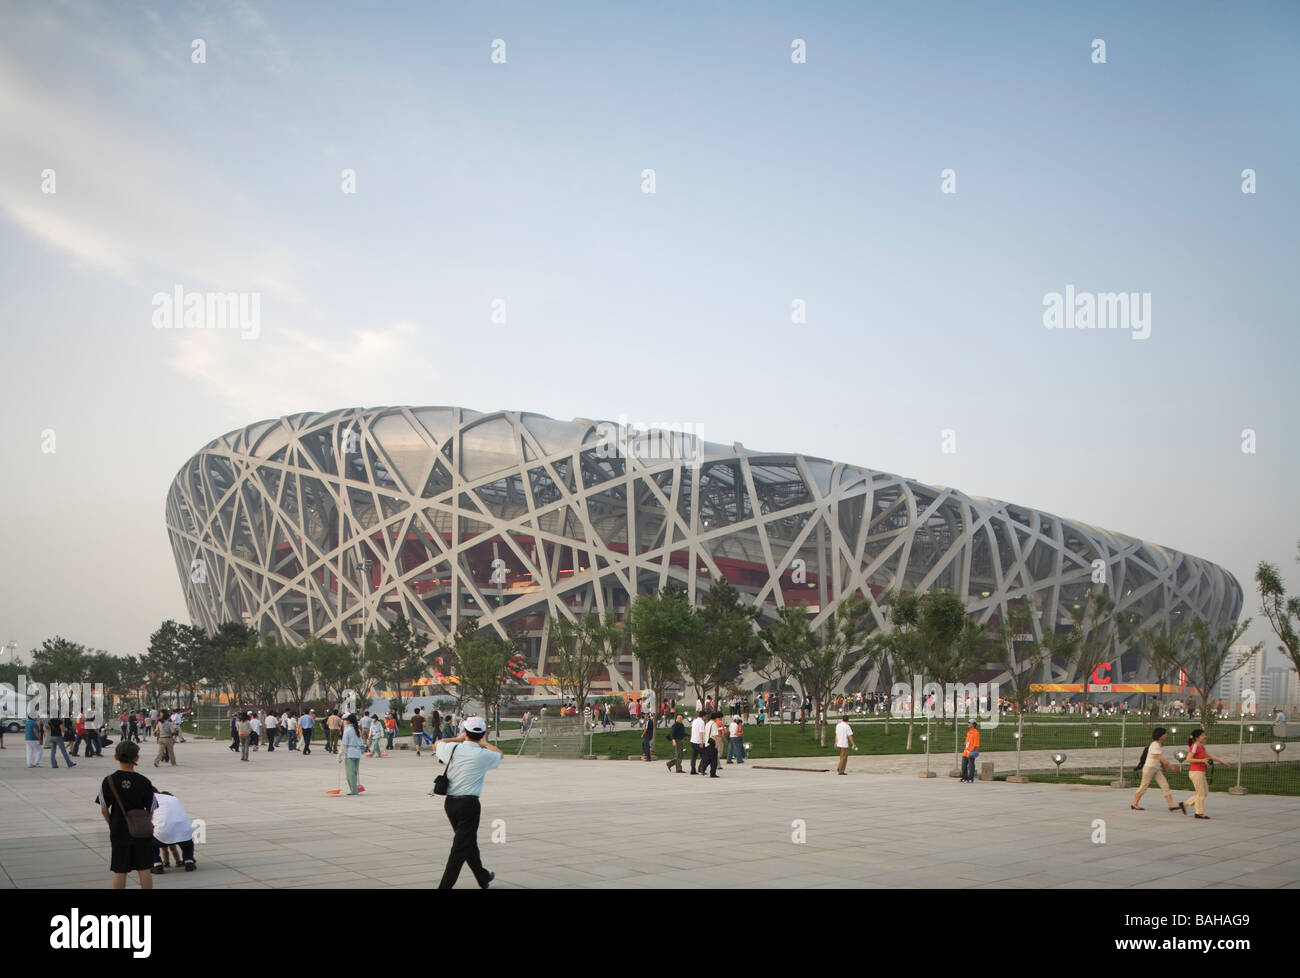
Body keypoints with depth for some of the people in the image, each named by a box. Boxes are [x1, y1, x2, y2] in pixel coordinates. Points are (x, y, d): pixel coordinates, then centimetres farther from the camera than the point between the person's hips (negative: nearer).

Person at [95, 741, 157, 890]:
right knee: (145, 869, 9)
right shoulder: (144, 782, -8)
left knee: (119, 872, 7)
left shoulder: (109, 781, -9)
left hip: (119, 832, 0)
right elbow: (151, 810, -3)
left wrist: (112, 825, 10)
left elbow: (104, 810, -5)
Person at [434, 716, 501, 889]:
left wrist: (458, 738, 30)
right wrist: (484, 743, 28)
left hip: (450, 802, 6)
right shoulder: (483, 755, -9)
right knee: (461, 848, -2)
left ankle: (483, 877, 38)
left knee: (469, 842, 21)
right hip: (469, 803, -6)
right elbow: (499, 753, 15)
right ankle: (445, 886, -10)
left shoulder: (453, 748, -1)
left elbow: (437, 744, 23)